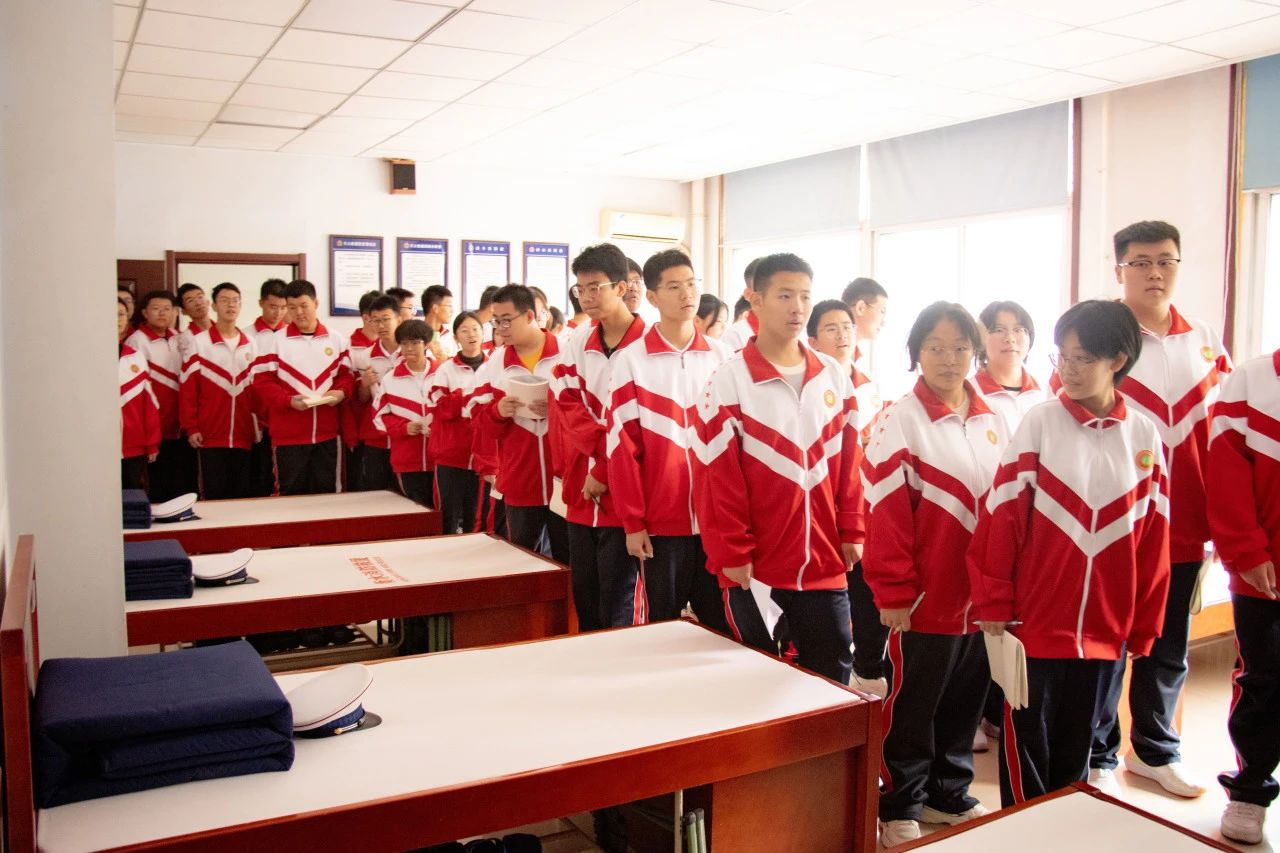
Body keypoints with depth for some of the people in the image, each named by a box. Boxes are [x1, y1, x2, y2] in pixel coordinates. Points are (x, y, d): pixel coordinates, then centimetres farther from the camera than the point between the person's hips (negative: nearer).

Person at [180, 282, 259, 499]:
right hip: (211, 436, -3)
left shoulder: (250, 345, 10)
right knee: (214, 494, 1)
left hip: (244, 436, 3)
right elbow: (189, 390, -2)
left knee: (242, 496, 6)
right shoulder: (199, 342, -1)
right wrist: (191, 428, -6)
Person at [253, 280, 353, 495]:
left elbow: (346, 375, 11)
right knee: (292, 493, 6)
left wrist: (341, 392, -10)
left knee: (325, 491, 11)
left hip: (326, 432, 3)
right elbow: (262, 381, -5)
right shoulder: (277, 340, -3)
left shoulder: (336, 339, 6)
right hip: (289, 434, -2)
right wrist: (289, 400, -19)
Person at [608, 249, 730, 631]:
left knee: (720, 623, 12)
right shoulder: (630, 361, -4)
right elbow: (623, 446, -5)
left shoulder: (721, 356, 5)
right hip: (661, 522, -2)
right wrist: (632, 522, -7)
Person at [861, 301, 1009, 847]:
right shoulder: (901, 421, -11)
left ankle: (949, 794, 36)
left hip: (982, 597, 6)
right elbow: (886, 516, -13)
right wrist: (894, 592, -14)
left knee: (965, 704, 18)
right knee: (912, 709, 9)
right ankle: (900, 807, 25)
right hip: (924, 597, -5)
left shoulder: (994, 423, 7)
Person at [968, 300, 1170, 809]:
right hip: (1034, 620, -2)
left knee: (1076, 746, 16)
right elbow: (1001, 518, -7)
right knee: (1027, 743, 8)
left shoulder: (1144, 436, 1)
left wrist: (1144, 626, 7)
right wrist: (993, 605, -7)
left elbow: (1153, 538, 5)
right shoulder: (1039, 423, -7)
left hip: (1104, 628, 3)